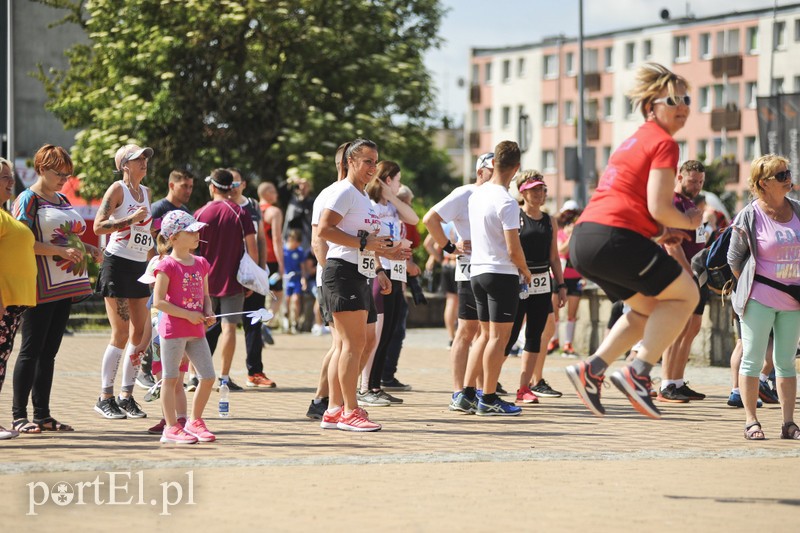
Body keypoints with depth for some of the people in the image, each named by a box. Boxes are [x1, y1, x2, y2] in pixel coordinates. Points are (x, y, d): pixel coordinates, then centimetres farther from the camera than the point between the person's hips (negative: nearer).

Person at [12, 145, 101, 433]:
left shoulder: (62, 200, 18)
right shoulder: (28, 199, -6)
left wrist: (88, 249, 9)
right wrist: (61, 251, -22)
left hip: (64, 285, 8)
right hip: (40, 287, -8)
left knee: (49, 351, 9)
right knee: (31, 349, -6)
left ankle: (43, 414, 13)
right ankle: (19, 415, -2)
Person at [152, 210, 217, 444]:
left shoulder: (201, 264, 11)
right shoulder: (167, 266, -10)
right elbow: (158, 301, -14)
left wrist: (208, 313, 0)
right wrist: (188, 315, -17)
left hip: (196, 330, 7)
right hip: (173, 329, -7)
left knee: (208, 376, 5)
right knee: (171, 378, 1)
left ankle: (195, 421, 21)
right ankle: (172, 427, 6)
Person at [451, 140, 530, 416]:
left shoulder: (476, 196, 7)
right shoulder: (506, 202, -17)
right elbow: (513, 249, -19)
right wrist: (526, 272, -2)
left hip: (477, 272, 8)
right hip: (502, 273, -8)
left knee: (486, 334, 16)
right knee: (499, 336, -1)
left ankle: (467, 394, 12)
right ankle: (488, 399, 0)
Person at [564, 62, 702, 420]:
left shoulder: (636, 140, 24)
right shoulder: (664, 143, -5)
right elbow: (658, 207, -14)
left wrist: (657, 235, 21)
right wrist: (689, 222, 5)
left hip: (584, 240, 9)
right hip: (614, 239, -9)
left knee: (648, 307, 23)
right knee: (685, 294, 4)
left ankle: (591, 370, 12)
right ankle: (638, 373, -6)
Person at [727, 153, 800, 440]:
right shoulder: (749, 216, -10)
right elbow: (734, 258, 0)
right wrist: (748, 287, 3)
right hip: (760, 297, -5)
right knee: (753, 358, -2)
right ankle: (751, 421, 4)